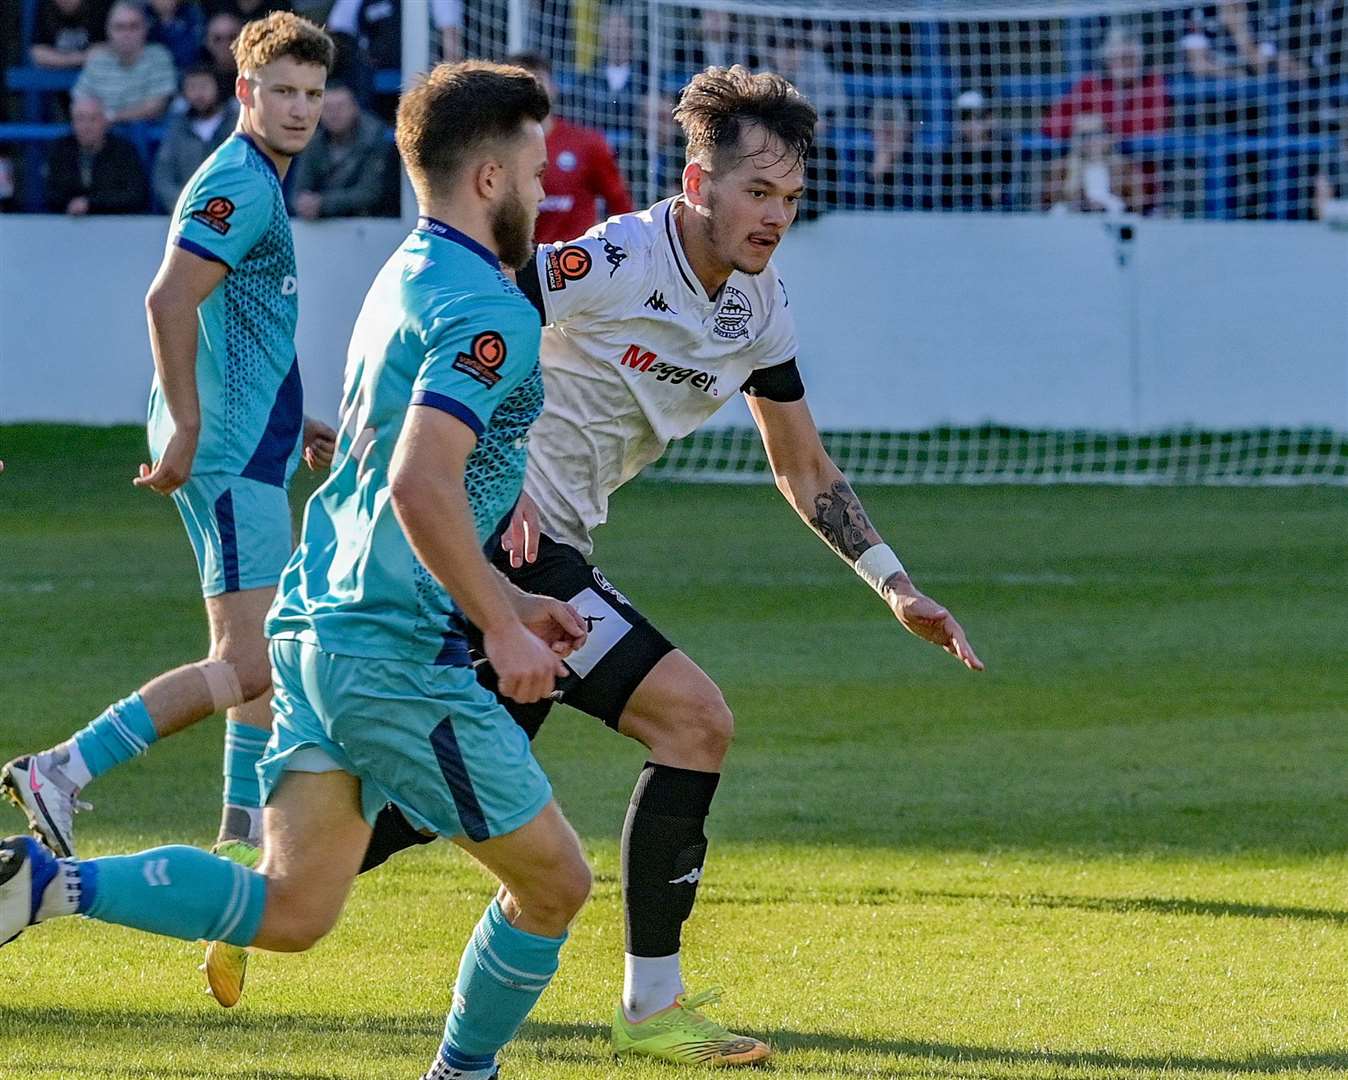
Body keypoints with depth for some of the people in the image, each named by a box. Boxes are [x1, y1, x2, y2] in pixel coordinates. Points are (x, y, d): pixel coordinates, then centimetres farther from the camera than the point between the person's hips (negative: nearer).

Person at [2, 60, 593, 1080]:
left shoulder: (406, 280, 18)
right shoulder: (487, 310, -14)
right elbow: (422, 486, -27)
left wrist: (509, 601, 28)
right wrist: (503, 632, -18)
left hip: (317, 624, 9)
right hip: (397, 652, -9)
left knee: (291, 909, 9)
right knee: (554, 882, 5)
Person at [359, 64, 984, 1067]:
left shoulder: (761, 307, 6)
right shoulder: (617, 261, -19)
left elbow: (805, 470, 17)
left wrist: (898, 587, 11)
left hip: (551, 544, 9)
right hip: (505, 537, -9)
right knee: (695, 719, -13)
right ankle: (653, 1005, -6)